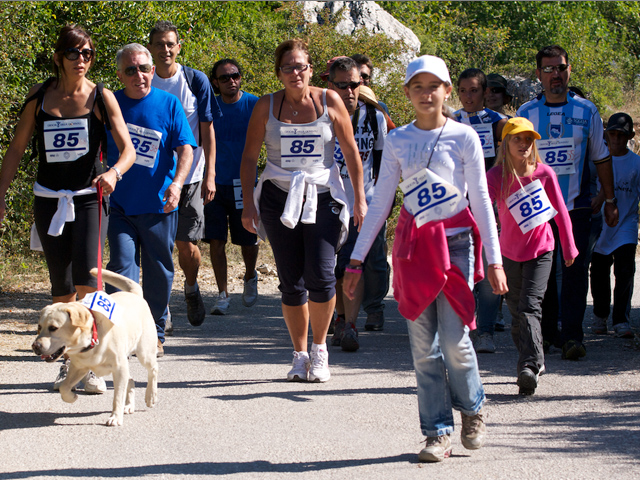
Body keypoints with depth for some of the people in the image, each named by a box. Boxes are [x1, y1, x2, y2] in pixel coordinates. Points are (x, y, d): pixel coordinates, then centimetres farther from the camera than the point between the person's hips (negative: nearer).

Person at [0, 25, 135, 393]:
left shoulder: (101, 97, -4)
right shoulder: (39, 96, 3)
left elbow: (128, 148, -12)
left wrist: (114, 172, -32)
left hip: (89, 198, -2)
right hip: (49, 199, 2)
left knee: (87, 281, -18)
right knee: (61, 289, 6)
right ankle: (69, 362, 22)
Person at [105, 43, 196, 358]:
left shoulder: (168, 104, 0)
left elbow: (185, 147, -5)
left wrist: (176, 182, -20)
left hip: (159, 204, 0)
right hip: (120, 204, 0)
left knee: (159, 272, 9)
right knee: (122, 265, -12)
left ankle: (154, 334, 23)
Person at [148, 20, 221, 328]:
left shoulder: (196, 81, -1)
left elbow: (207, 132, 1)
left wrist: (209, 175, -5)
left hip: (190, 177, -1)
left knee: (187, 246, -1)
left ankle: (191, 288, 29)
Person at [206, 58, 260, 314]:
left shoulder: (254, 105, -2)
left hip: (244, 184, -1)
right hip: (215, 184, 1)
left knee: (248, 241, 7)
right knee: (216, 242, -5)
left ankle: (250, 277, 37)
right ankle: (222, 295, 5)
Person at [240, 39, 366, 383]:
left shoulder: (329, 101, 1)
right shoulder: (266, 106, 3)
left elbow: (351, 151, 5)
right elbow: (249, 157, 7)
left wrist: (360, 199, 3)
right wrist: (248, 204, 2)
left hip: (323, 197, -1)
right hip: (279, 197, 1)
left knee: (321, 276, -13)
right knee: (291, 283, 1)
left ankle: (320, 348, 8)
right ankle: (300, 355, 16)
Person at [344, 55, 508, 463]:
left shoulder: (464, 137, 0)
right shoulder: (397, 140, 6)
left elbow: (481, 201, 1)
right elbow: (380, 203, 9)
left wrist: (494, 259, -3)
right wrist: (357, 259, 7)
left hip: (455, 242, -2)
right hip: (413, 246, 3)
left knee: (454, 339, -9)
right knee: (423, 345, 1)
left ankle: (473, 408, 19)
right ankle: (439, 432, 8)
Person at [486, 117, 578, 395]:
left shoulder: (544, 173, -9)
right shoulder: (497, 176, -10)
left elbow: (560, 212, 1)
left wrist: (569, 248, 8)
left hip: (540, 250, -2)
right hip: (510, 253, 2)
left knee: (530, 307, -16)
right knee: (516, 311, 10)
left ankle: (529, 367, -23)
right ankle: (535, 362, 26)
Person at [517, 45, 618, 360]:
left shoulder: (586, 111, 5)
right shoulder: (525, 113, 5)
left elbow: (601, 158, 12)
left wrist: (610, 200, 11)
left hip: (576, 207, -1)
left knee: (574, 271, -8)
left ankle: (572, 335, -7)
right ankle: (546, 332, 16)